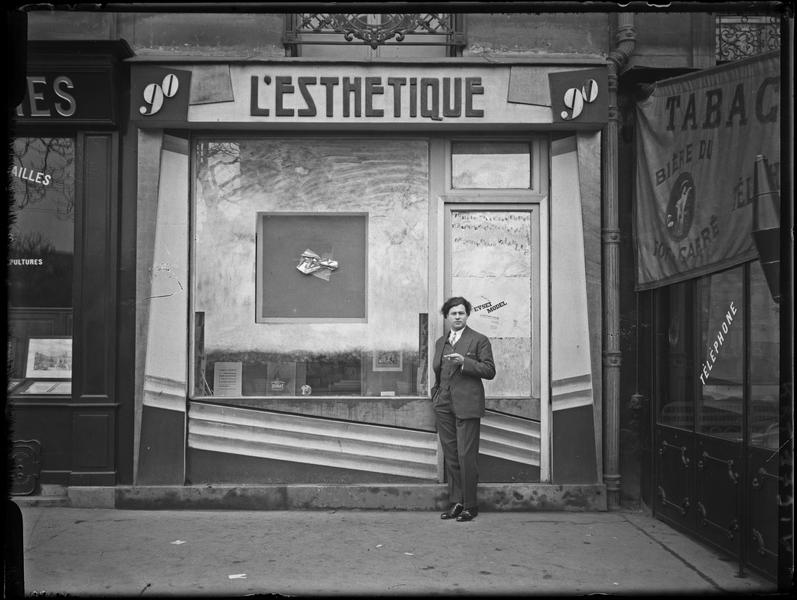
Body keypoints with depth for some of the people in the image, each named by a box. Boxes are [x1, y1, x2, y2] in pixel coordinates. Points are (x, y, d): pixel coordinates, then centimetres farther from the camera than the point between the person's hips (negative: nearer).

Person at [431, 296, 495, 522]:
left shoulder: (479, 340, 2)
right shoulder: (440, 343, 18)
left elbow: (490, 371, -5)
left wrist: (464, 362, -16)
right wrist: (435, 393, 15)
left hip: (467, 406, -5)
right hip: (444, 406, 5)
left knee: (466, 456, -7)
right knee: (450, 457, 7)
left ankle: (470, 505, 1)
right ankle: (455, 502, 14)